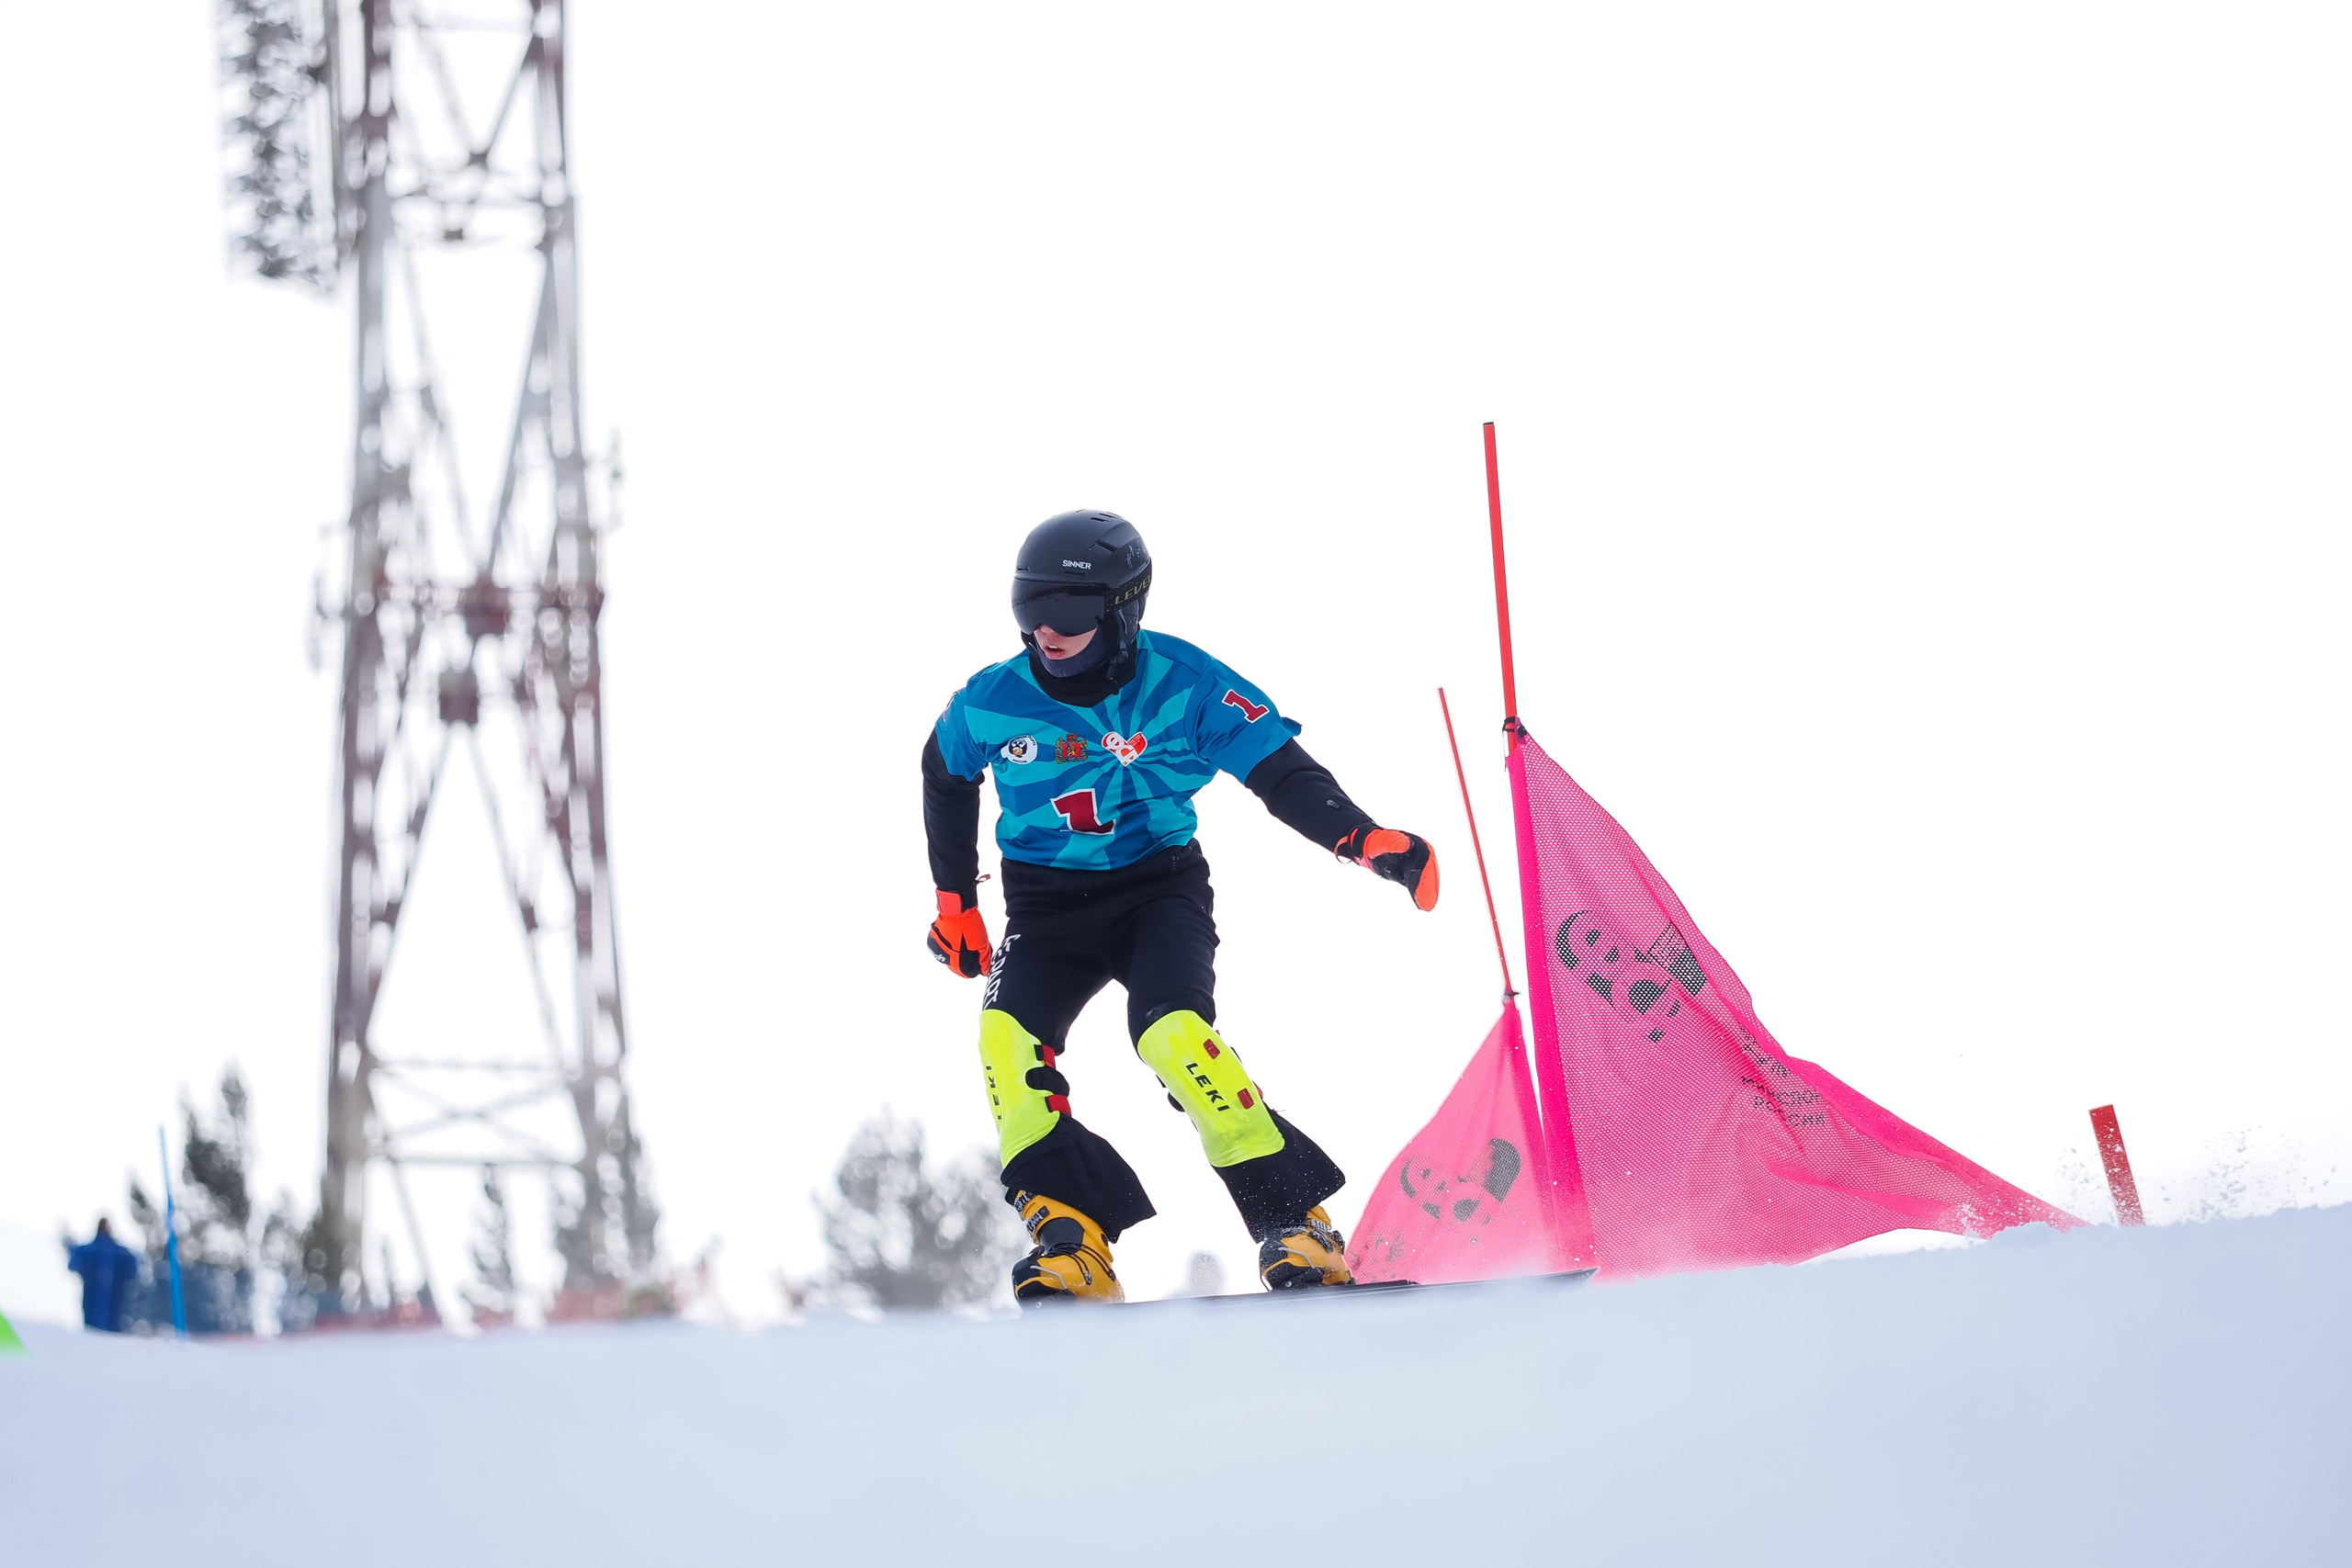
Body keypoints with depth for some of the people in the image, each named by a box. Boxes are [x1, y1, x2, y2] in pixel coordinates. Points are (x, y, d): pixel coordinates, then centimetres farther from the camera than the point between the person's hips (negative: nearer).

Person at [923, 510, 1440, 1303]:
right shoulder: (993, 702, -7)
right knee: (1008, 1037, -25)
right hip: (1046, 905, 3)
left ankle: (1292, 1217, -22)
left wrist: (1365, 838, -25)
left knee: (1173, 1033, -29)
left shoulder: (1184, 687, -13)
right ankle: (1070, 1234, -28)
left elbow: (1282, 772, -9)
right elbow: (946, 777, 15)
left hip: (1158, 889, -3)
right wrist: (954, 900, 17)